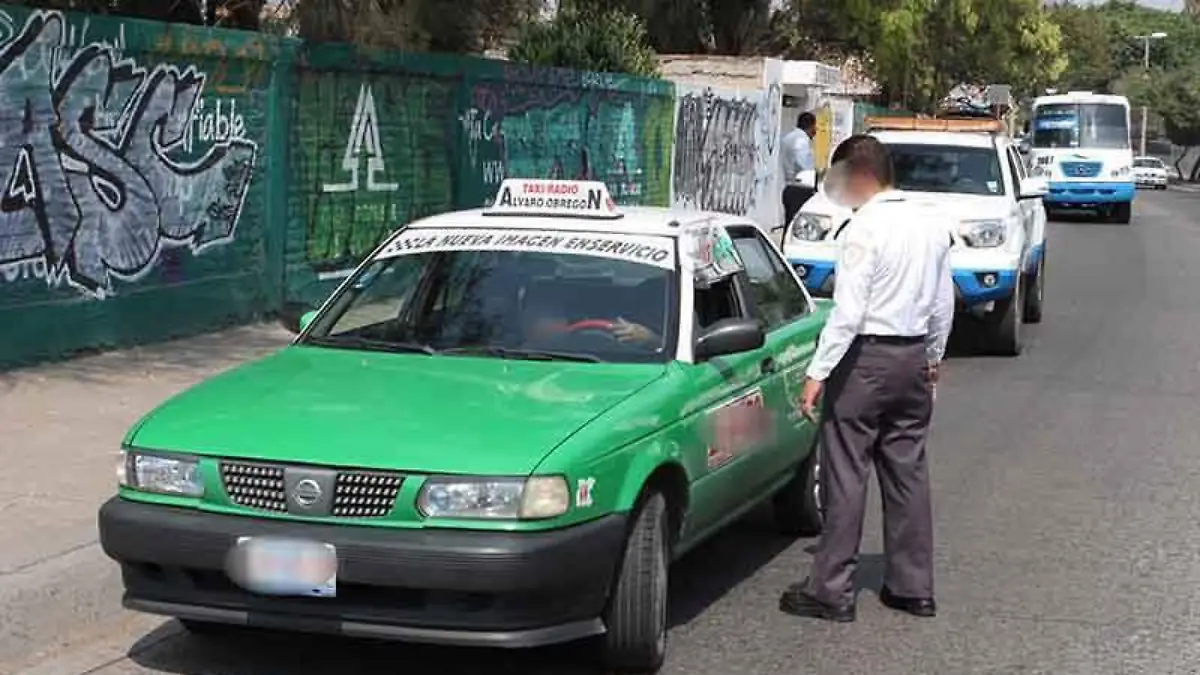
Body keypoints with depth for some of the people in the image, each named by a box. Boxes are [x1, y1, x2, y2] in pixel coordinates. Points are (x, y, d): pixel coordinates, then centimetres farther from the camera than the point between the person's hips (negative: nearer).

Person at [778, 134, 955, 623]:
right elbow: (943, 303, 14)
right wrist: (932, 358, 25)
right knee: (907, 471, 13)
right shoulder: (933, 224, 7)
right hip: (914, 357, 8)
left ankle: (832, 589, 2)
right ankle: (913, 586, 19)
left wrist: (817, 372, -17)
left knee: (845, 474, -1)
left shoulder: (866, 229, -15)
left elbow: (848, 311, -20)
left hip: (866, 357, -7)